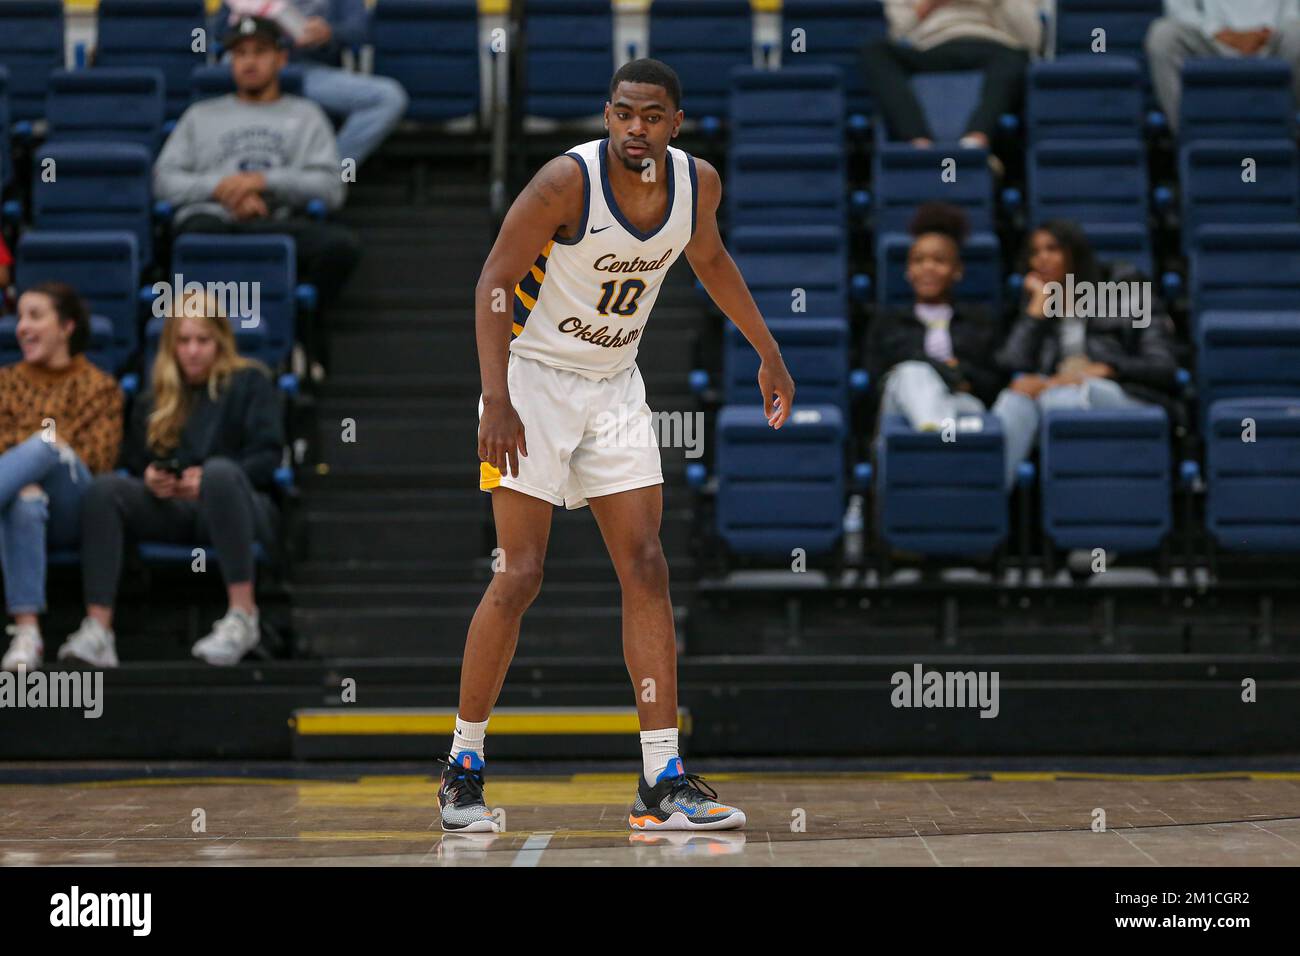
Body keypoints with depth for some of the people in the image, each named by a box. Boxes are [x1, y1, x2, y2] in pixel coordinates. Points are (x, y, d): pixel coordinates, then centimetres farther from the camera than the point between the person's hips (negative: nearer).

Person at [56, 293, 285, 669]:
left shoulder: (249, 382, 11)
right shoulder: (154, 400, 24)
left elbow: (268, 456, -1)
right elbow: (134, 464, 23)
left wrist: (208, 479, -18)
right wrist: (150, 479, -4)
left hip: (236, 509, -4)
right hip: (173, 509, 4)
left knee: (221, 471, -40)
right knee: (105, 488, -25)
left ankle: (243, 614, -40)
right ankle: (97, 629, -40)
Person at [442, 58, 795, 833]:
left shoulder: (699, 182, -4)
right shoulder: (568, 181, -22)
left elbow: (709, 258, 18)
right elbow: (494, 282, -19)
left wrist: (768, 353, 20)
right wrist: (498, 400, -27)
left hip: (615, 385, 5)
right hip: (534, 377, -5)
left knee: (646, 569, -2)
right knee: (522, 575, -9)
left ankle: (663, 781, -1)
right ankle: (464, 763, 6)